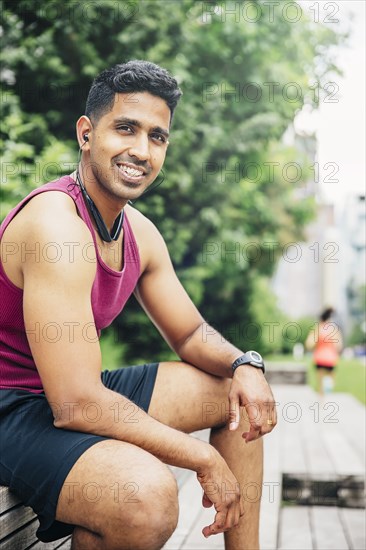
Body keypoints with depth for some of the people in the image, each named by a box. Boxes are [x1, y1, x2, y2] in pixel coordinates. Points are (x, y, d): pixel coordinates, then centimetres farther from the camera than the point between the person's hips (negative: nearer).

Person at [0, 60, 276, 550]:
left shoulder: (140, 233, 4)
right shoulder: (55, 221, -25)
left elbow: (191, 334, 17)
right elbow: (77, 406, -30)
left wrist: (244, 365, -7)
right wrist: (204, 459, -21)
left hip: (77, 393, 10)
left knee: (239, 393, 13)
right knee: (147, 492, -36)